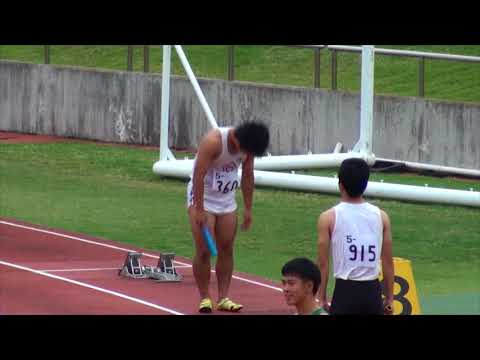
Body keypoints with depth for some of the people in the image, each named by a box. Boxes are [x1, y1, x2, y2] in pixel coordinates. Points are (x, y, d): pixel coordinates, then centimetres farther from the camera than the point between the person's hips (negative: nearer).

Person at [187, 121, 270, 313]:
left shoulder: (247, 146, -9)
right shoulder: (213, 141, -27)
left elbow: (247, 176, 4)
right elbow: (199, 175, -25)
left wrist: (248, 208, 6)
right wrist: (199, 210, -26)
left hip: (227, 200, 6)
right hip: (202, 197, -5)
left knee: (226, 250, 2)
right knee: (204, 251, -8)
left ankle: (223, 298, 7)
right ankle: (204, 298, 2)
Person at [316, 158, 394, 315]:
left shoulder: (328, 218, -5)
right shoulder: (381, 216, 4)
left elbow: (323, 263, -4)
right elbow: (388, 262, 7)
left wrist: (322, 298, 4)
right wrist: (389, 298, 15)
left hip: (345, 291, -3)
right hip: (372, 292, 3)